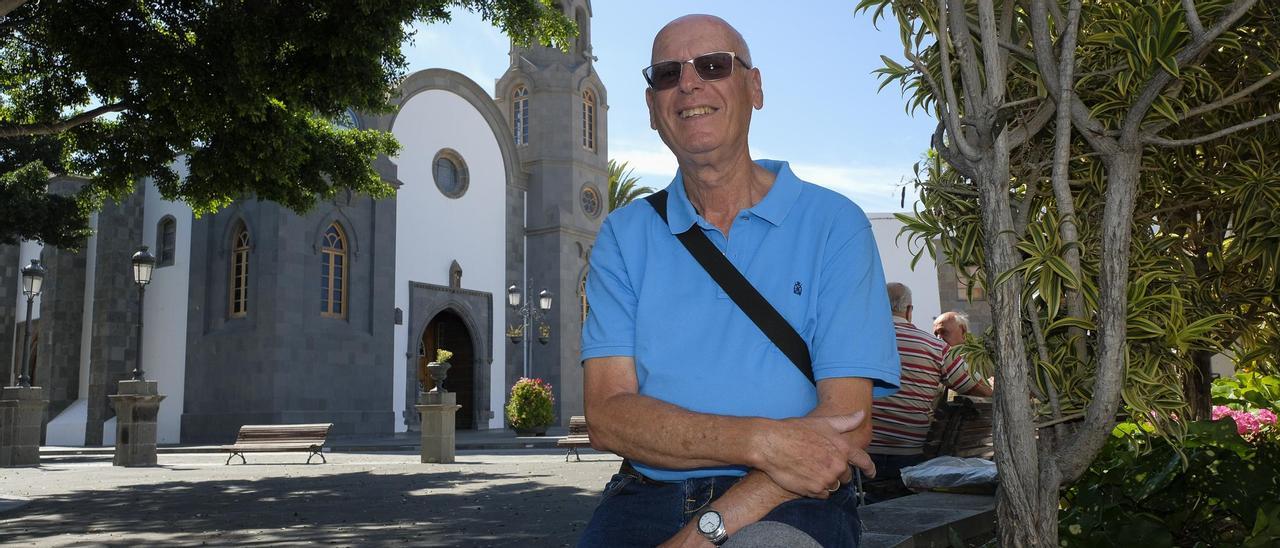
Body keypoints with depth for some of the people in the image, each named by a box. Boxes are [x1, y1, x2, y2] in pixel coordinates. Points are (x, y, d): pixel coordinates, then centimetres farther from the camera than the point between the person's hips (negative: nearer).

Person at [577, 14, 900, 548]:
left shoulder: (832, 224, 1)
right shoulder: (623, 236, 8)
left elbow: (846, 425, -7)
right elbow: (607, 413, -3)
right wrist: (759, 441, -18)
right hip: (647, 498, 3)